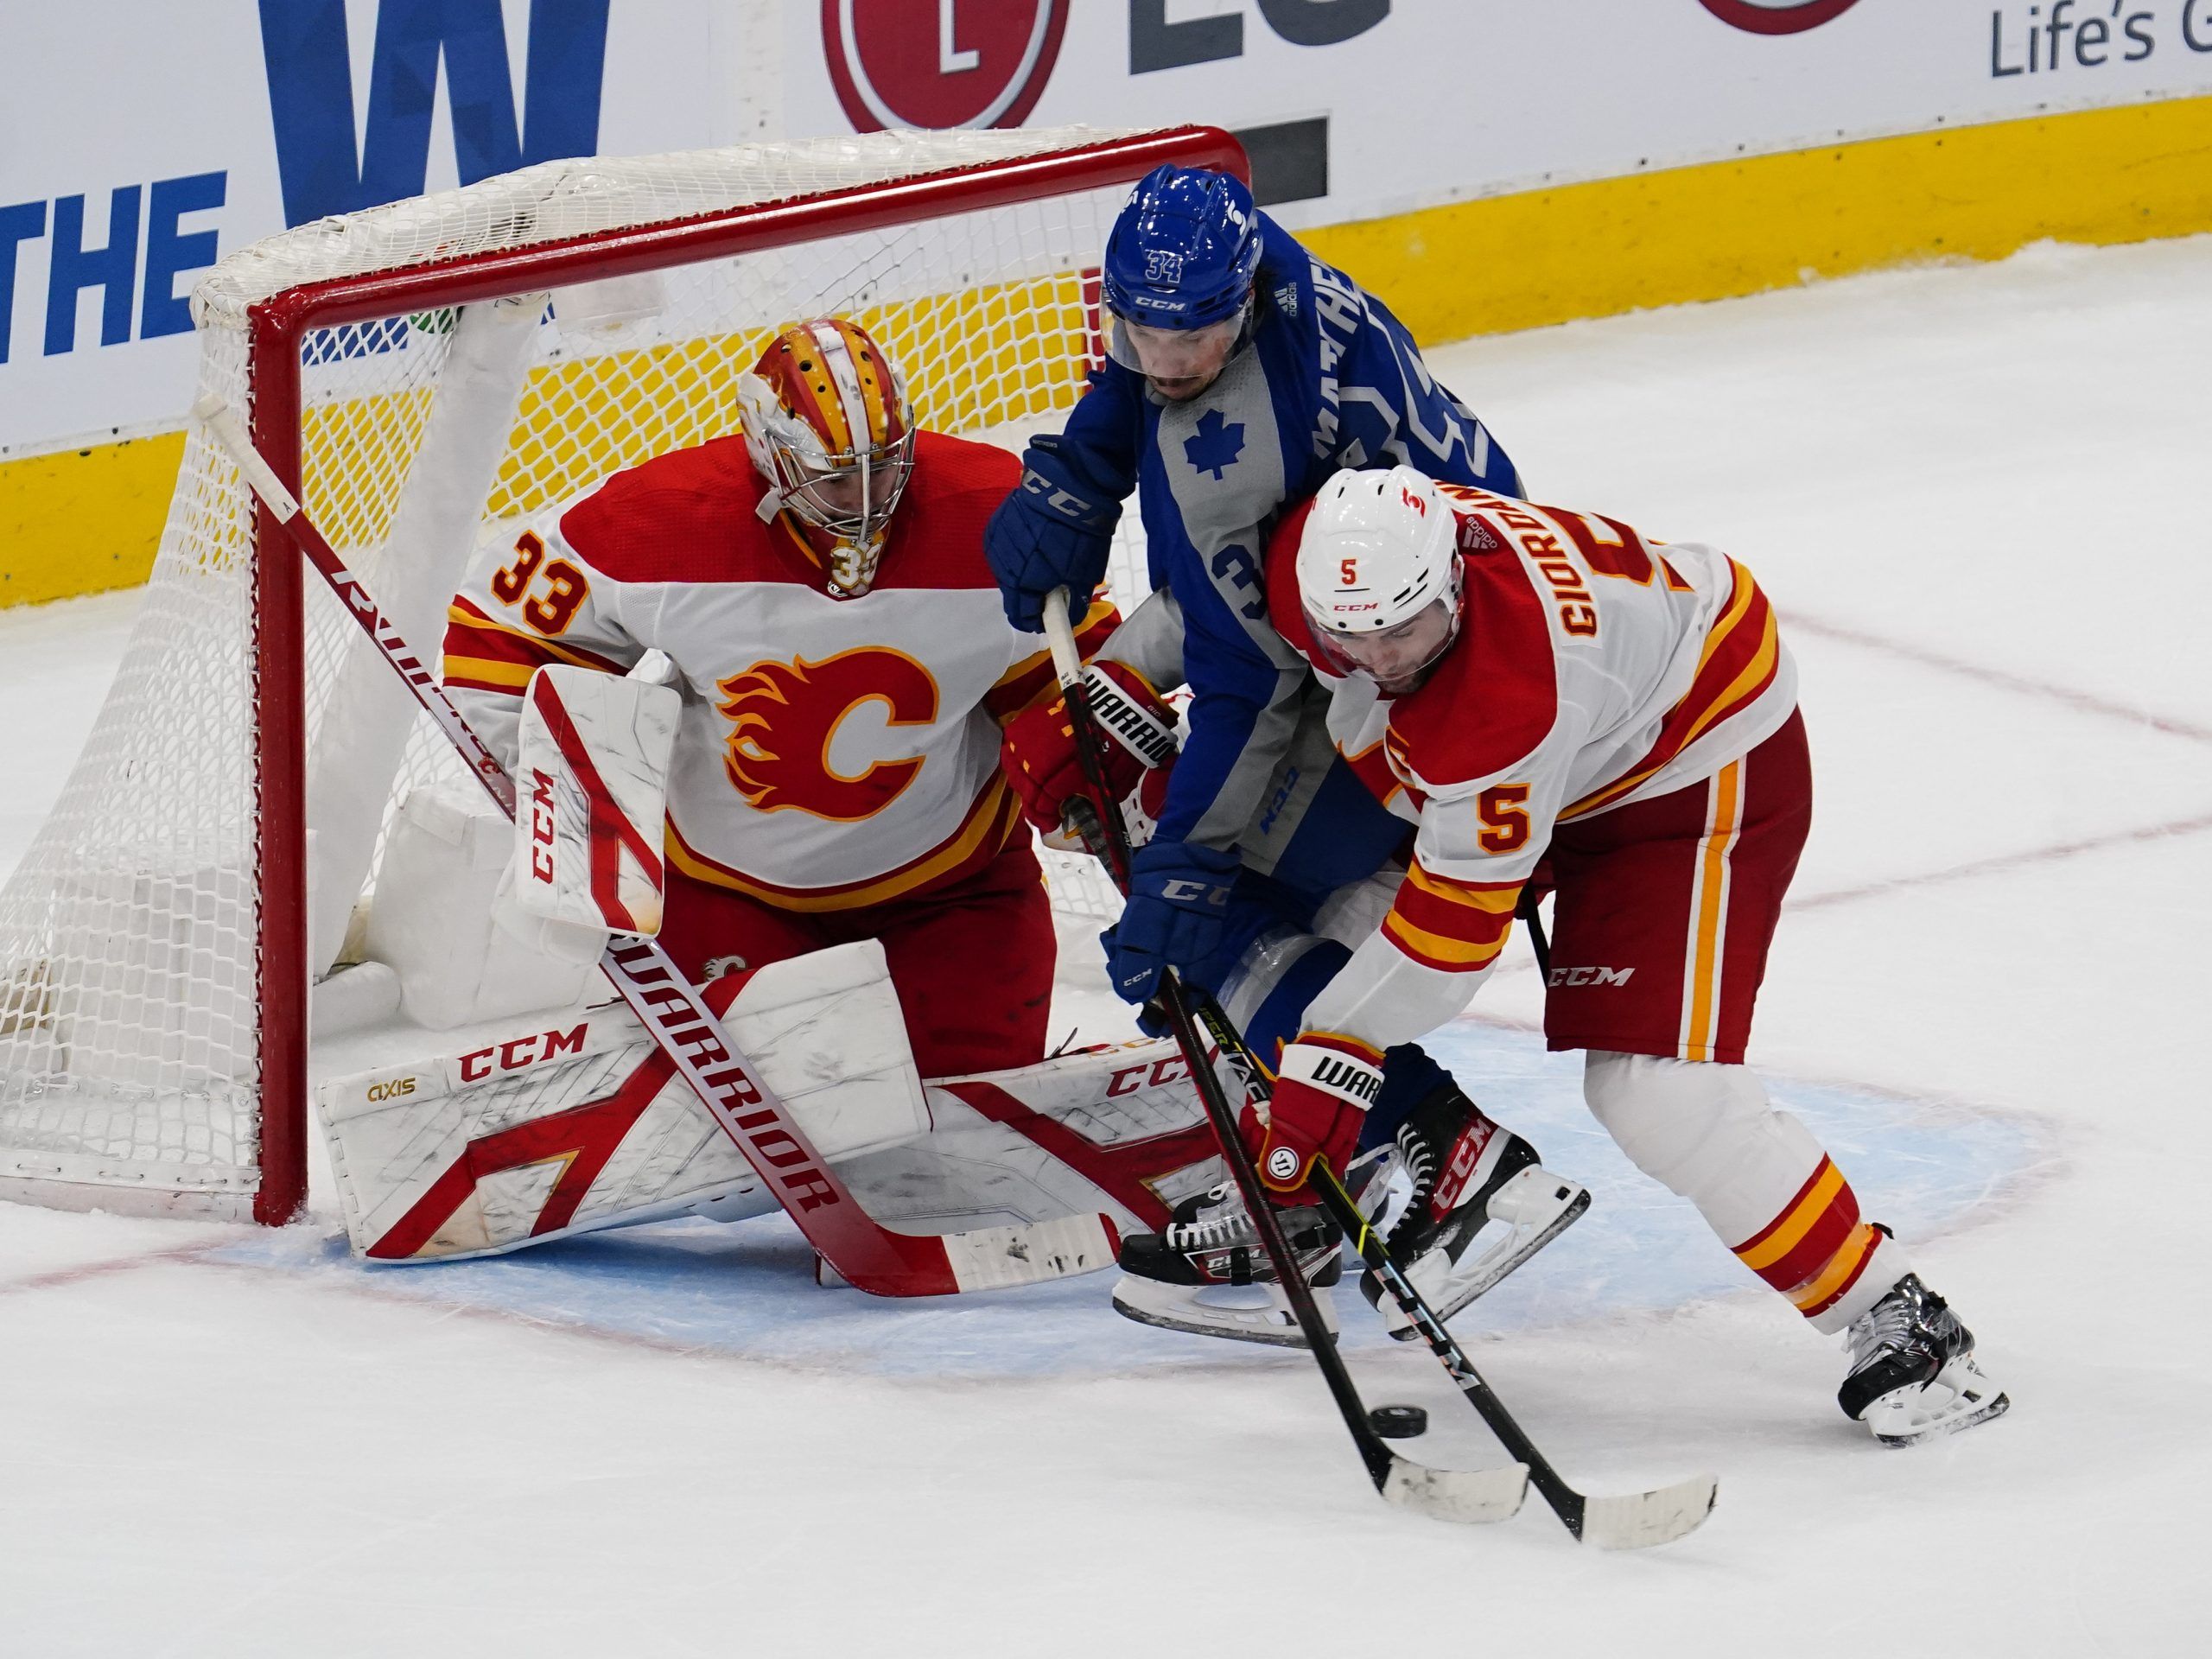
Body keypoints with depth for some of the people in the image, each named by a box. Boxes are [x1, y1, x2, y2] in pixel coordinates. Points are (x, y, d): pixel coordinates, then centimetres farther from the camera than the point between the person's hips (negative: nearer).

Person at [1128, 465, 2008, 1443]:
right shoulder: (1309, 564, -21)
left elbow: (1456, 916, -33)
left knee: (1657, 1094, -20)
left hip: (1698, 763, -9)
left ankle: (1899, 1324, -12)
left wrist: (1333, 1058, -29)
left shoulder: (1509, 695, -41)